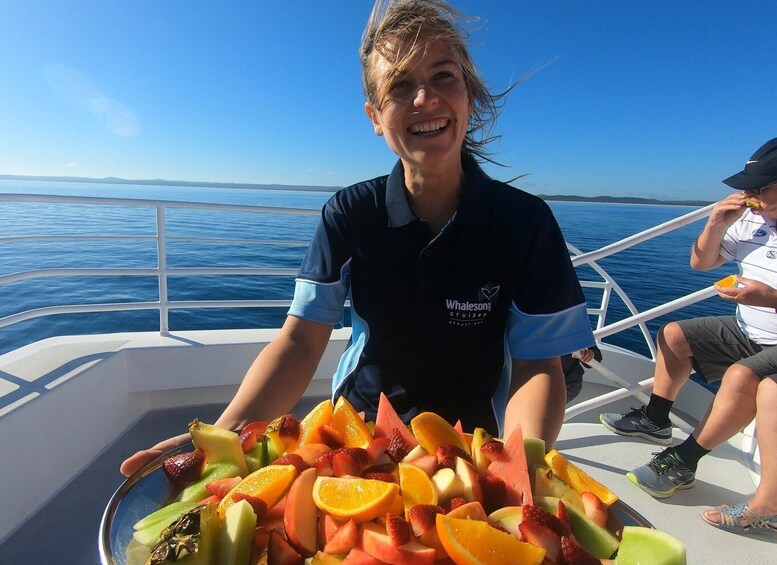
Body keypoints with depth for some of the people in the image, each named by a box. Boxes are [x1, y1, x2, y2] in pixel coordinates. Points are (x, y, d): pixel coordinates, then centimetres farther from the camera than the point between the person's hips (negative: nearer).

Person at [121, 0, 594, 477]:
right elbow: (301, 340, -15)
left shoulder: (526, 221, -14)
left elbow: (537, 365, -13)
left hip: (472, 440, 1)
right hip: (357, 428, 1)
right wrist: (224, 434, -30)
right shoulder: (351, 213, -11)